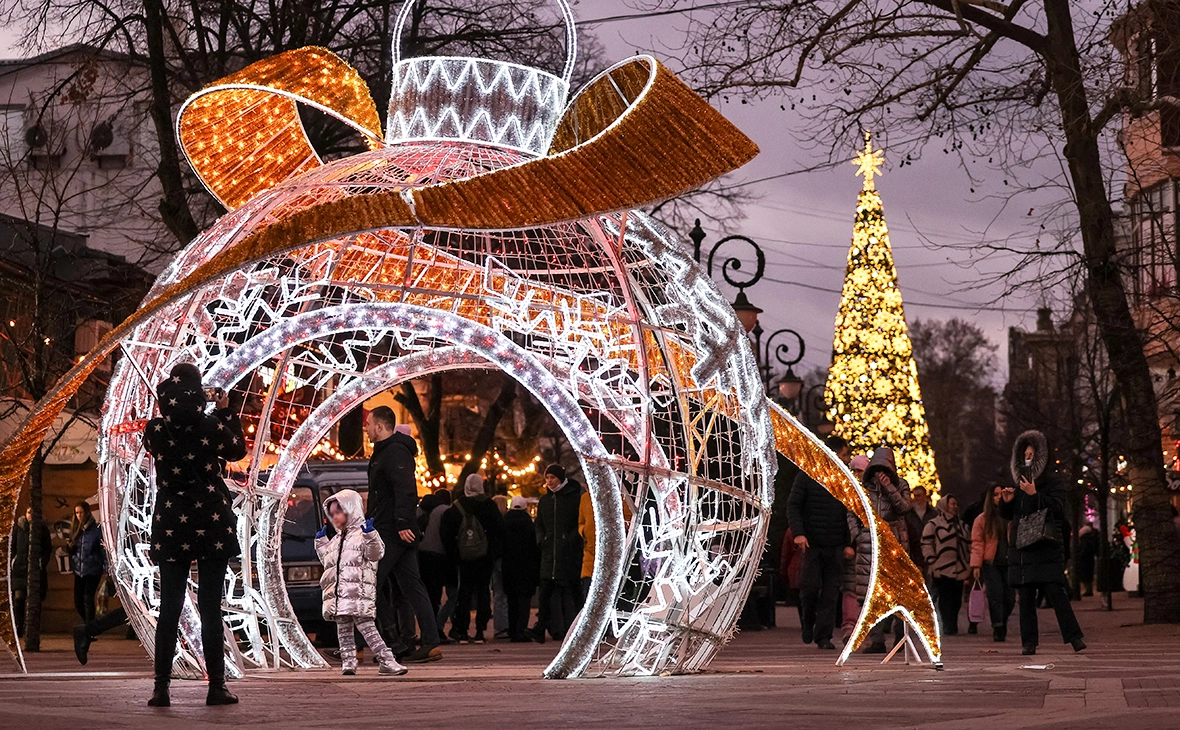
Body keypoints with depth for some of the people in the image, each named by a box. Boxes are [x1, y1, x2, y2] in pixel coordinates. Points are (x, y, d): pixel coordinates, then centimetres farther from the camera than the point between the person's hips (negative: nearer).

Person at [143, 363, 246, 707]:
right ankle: (216, 686, 3)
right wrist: (226, 412, 14)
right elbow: (238, 449, 9)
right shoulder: (211, 426, -10)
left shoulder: (154, 430, -4)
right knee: (210, 607, 2)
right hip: (211, 523, -2)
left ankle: (162, 687, 2)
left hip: (170, 526, 2)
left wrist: (168, 409, 18)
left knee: (169, 606, 6)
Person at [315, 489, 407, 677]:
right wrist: (321, 542, 28)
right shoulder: (336, 539, 24)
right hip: (338, 594, 8)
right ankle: (348, 662, 9)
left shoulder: (362, 534, -1)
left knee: (366, 626, -12)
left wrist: (370, 535, -25)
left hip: (358, 592, -7)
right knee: (343, 629, 5)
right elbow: (328, 562, 32)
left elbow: (375, 554, -13)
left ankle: (387, 661, -13)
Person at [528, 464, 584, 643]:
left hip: (569, 554, -5)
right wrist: (541, 539, 9)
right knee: (546, 590, -3)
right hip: (549, 552, 5)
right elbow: (538, 524, 26)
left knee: (569, 590, -3)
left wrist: (572, 539, -13)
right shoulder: (544, 500, 17)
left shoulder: (575, 497, 0)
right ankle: (540, 629, -6)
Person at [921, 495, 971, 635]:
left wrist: (968, 564, 13)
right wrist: (932, 563, -12)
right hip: (942, 571, -5)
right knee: (945, 600, -8)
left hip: (959, 570, 6)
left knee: (956, 601, 5)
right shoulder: (933, 524, 2)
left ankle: (953, 626, 14)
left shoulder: (962, 525, 21)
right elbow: (926, 545, -4)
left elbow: (969, 545, 23)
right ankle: (948, 627, -7)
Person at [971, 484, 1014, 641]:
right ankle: (998, 630, -7)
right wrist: (976, 565, -8)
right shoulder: (982, 519, 6)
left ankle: (1002, 626, 21)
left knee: (1010, 597, 0)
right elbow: (977, 543, 2)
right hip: (990, 564, -2)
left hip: (1009, 563, 2)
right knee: (995, 596, -11)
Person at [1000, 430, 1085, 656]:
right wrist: (1007, 501, 0)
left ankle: (1074, 637, -8)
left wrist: (1035, 495, -22)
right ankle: (1029, 642, 5)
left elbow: (1058, 509, -15)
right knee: (1025, 597, 3)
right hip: (1021, 549, 5)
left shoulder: (1052, 483, -1)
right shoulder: (1019, 484, 15)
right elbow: (1007, 515, 21)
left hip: (1046, 549, -5)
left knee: (1056, 592, -11)